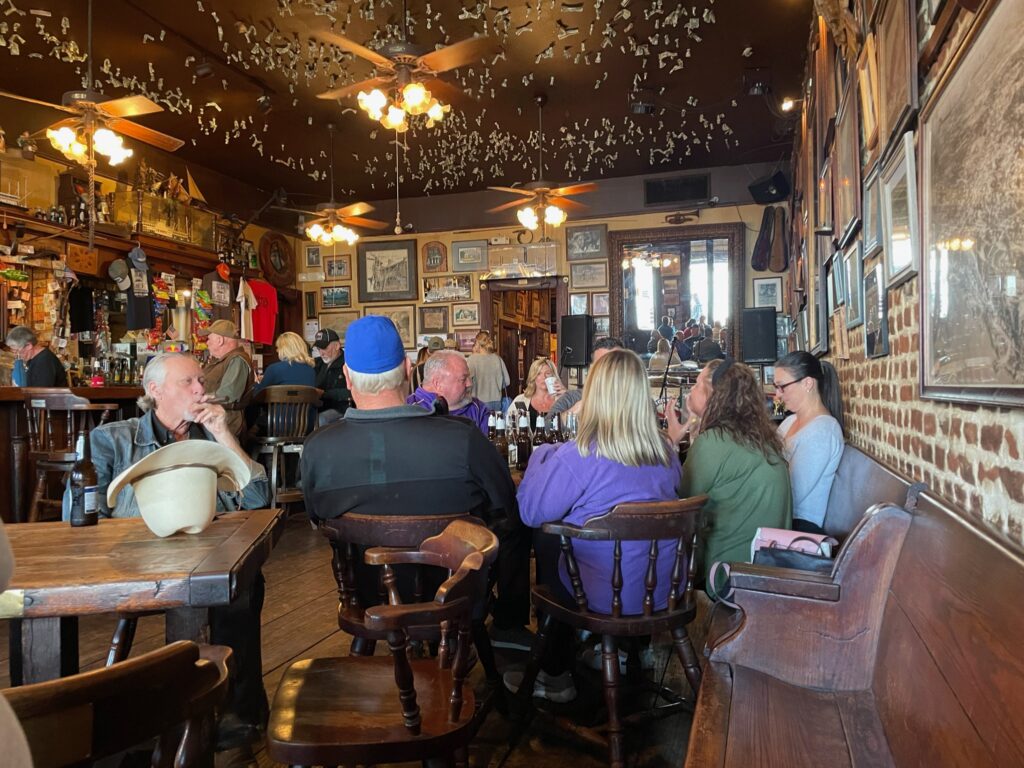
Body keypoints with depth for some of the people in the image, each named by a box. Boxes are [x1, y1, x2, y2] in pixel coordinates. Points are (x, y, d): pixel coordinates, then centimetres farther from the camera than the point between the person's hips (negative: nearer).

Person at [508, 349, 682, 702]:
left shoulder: (577, 457, -22)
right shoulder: (666, 453, -3)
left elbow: (531, 512, -10)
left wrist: (541, 454, 5)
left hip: (606, 597, -5)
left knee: (545, 537, 18)